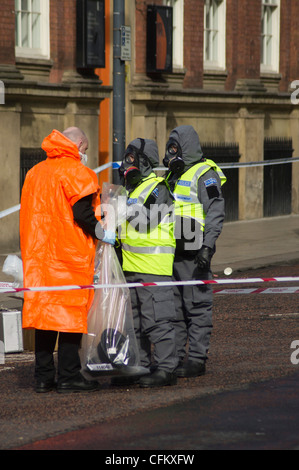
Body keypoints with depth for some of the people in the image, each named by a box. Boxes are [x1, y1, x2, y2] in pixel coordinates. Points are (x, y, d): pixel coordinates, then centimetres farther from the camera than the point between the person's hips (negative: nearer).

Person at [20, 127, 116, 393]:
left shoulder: (35, 172, 14)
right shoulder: (77, 172, -8)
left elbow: (30, 213, 16)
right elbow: (82, 214, -15)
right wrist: (103, 235, -1)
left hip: (39, 255, 7)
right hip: (70, 256, -7)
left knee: (44, 309, 9)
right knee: (71, 311, -2)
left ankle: (43, 377, 10)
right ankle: (68, 377, -3)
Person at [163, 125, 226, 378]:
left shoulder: (204, 174, -7)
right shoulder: (173, 175, 20)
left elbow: (216, 212, -14)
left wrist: (208, 246, -23)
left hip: (193, 253, -9)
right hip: (172, 252, 9)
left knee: (197, 305, -5)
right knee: (173, 306, 9)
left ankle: (197, 359, -4)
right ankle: (175, 357, 14)